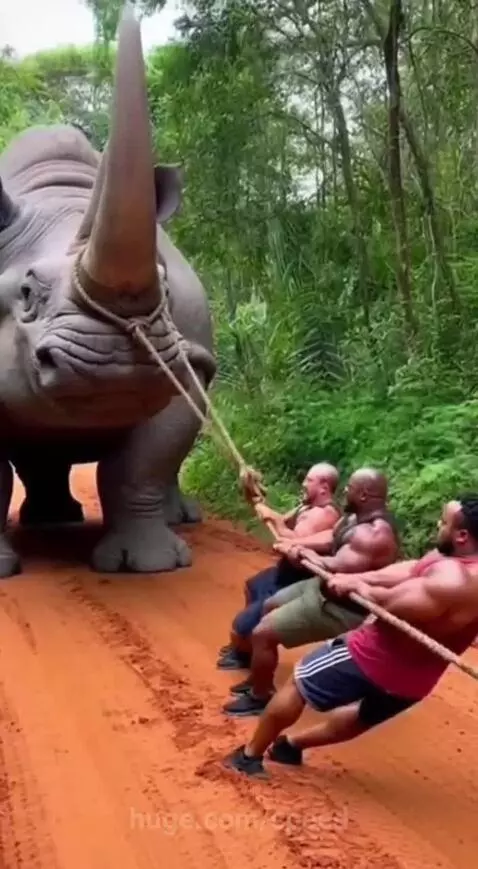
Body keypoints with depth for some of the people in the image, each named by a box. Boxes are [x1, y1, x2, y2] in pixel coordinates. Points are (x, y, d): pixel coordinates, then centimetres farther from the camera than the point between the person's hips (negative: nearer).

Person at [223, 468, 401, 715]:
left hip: (341, 608, -11)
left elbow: (341, 568, -35)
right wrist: (297, 545, -1)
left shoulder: (373, 533, -30)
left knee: (262, 633, -10)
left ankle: (259, 698, 11)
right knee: (269, 607, 24)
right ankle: (261, 680, 37)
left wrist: (313, 557, -18)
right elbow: (330, 539, 12)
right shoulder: (361, 516, 3)